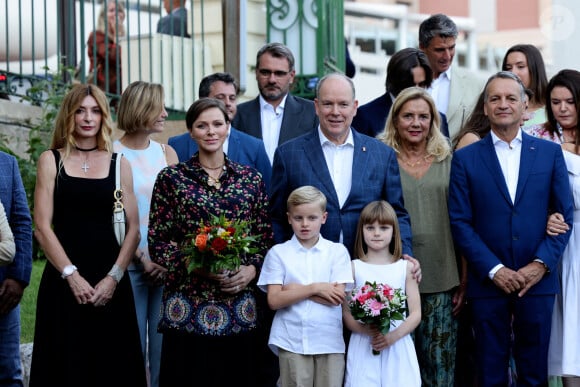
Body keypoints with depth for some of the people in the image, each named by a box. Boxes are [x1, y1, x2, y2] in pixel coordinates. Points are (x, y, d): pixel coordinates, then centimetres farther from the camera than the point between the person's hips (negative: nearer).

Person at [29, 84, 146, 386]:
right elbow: (42, 227, -3)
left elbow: (133, 229, 5)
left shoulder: (119, 165, 9)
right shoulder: (51, 160, 4)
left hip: (110, 284, 1)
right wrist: (72, 276, -11)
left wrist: (114, 277, -8)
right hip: (64, 280, -1)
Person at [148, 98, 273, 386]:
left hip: (239, 306, 2)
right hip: (188, 304, -2)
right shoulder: (171, 178, 2)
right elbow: (157, 243, 1)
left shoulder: (250, 178, 9)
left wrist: (252, 269, -8)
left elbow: (266, 237, 11)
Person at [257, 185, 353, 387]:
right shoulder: (278, 253, 5)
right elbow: (274, 300, -4)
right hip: (291, 341, 0)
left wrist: (295, 289, -6)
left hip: (330, 340, 0)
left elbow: (337, 297, -6)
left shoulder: (337, 251, 5)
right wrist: (314, 288, -10)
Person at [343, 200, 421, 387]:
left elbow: (416, 313, 4)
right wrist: (366, 330, -17)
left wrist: (393, 336, -13)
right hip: (363, 347, -1)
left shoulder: (405, 268, 6)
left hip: (397, 347, 1)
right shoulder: (354, 268, 5)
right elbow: (346, 313, 2)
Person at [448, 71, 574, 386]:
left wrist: (542, 264, -8)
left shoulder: (550, 153, 6)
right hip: (488, 281, -1)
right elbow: (460, 222, -2)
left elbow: (564, 215, 4)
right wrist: (494, 270, -10)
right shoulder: (465, 159, 3)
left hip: (537, 280, 1)